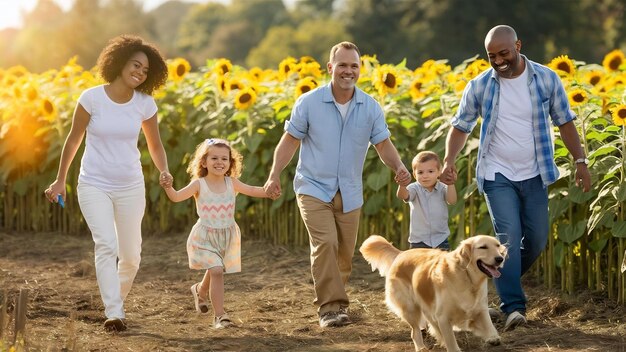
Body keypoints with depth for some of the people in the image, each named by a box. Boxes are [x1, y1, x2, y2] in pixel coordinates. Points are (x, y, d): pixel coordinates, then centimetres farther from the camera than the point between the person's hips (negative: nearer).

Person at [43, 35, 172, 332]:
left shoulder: (145, 104, -3)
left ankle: (117, 298, 35)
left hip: (130, 187, 3)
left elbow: (155, 145, 8)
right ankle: (114, 313, -22)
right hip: (94, 185, -3)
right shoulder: (92, 98, -10)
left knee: (131, 255, 7)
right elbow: (74, 140, 1)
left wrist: (164, 171, -12)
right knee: (106, 245, -21)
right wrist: (60, 180, 5)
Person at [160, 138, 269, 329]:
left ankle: (200, 290, 53)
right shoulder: (199, 184, -10)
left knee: (214, 271, 19)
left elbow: (253, 190, 0)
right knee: (216, 271, -19)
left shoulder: (231, 183, -1)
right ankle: (219, 315, -13)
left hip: (227, 236, 4)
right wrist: (169, 187, -36)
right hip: (205, 237, -4)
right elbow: (177, 197, -16)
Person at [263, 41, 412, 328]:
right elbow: (290, 141, -2)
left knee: (344, 255, 9)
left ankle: (333, 301, 31)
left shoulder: (370, 107, -2)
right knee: (325, 244, -22)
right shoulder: (309, 102, -8)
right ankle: (329, 308, -19)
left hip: (349, 194, 3)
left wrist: (399, 168, -22)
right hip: (314, 188, -3)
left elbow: (383, 145, -1)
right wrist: (274, 175, -15)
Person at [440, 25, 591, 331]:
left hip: (534, 176, 2)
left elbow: (565, 122, 4)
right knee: (508, 236, -15)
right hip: (497, 176, -2)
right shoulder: (479, 87, -5)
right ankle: (513, 306, -15)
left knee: (537, 238, 5)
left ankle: (504, 280, 32)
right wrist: (449, 161, -12)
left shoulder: (546, 79, -4)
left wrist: (580, 161, -3)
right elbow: (461, 127, 4)